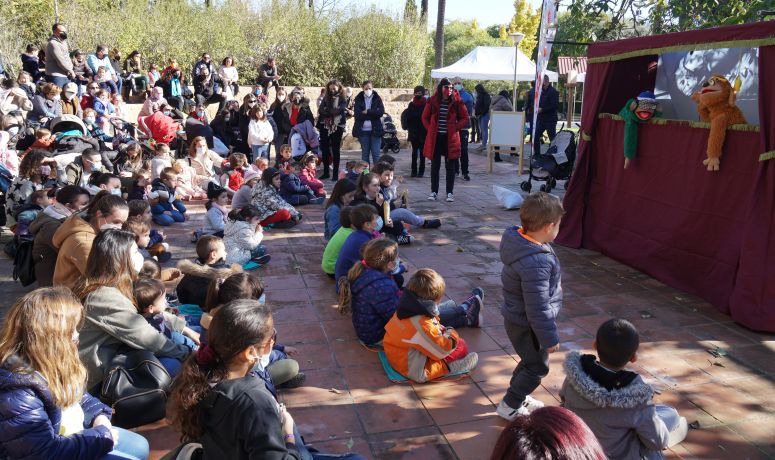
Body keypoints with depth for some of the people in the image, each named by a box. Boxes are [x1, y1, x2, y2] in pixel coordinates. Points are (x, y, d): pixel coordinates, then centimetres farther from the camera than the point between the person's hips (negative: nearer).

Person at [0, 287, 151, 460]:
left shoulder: (52, 364, -3)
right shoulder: (19, 392, -31)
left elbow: (78, 394, 14)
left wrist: (98, 415, -5)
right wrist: (101, 436, -22)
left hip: (78, 435, 9)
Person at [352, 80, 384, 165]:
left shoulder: (377, 99, 4)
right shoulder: (358, 99, 3)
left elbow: (381, 112, -10)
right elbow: (357, 115, -9)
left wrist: (367, 112, -11)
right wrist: (373, 114, -10)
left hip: (375, 130, -1)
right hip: (363, 130, 1)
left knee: (376, 154, -1)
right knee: (365, 154, 8)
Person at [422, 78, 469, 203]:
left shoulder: (457, 102, -2)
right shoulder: (433, 101, 1)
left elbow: (465, 118, 3)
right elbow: (425, 117, 11)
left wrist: (455, 128, -7)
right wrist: (430, 129, 0)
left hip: (450, 138, -1)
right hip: (435, 138, 1)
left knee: (450, 166, 3)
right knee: (435, 165, 7)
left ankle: (450, 192, 12)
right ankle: (434, 191, 17)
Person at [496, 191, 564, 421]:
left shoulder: (518, 239, -6)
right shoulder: (536, 263, -36)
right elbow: (537, 307, -29)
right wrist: (549, 338, -17)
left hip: (516, 317, 9)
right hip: (528, 325, -9)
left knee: (531, 360, 27)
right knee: (538, 367, 12)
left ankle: (518, 395, 46)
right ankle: (510, 406, 26)